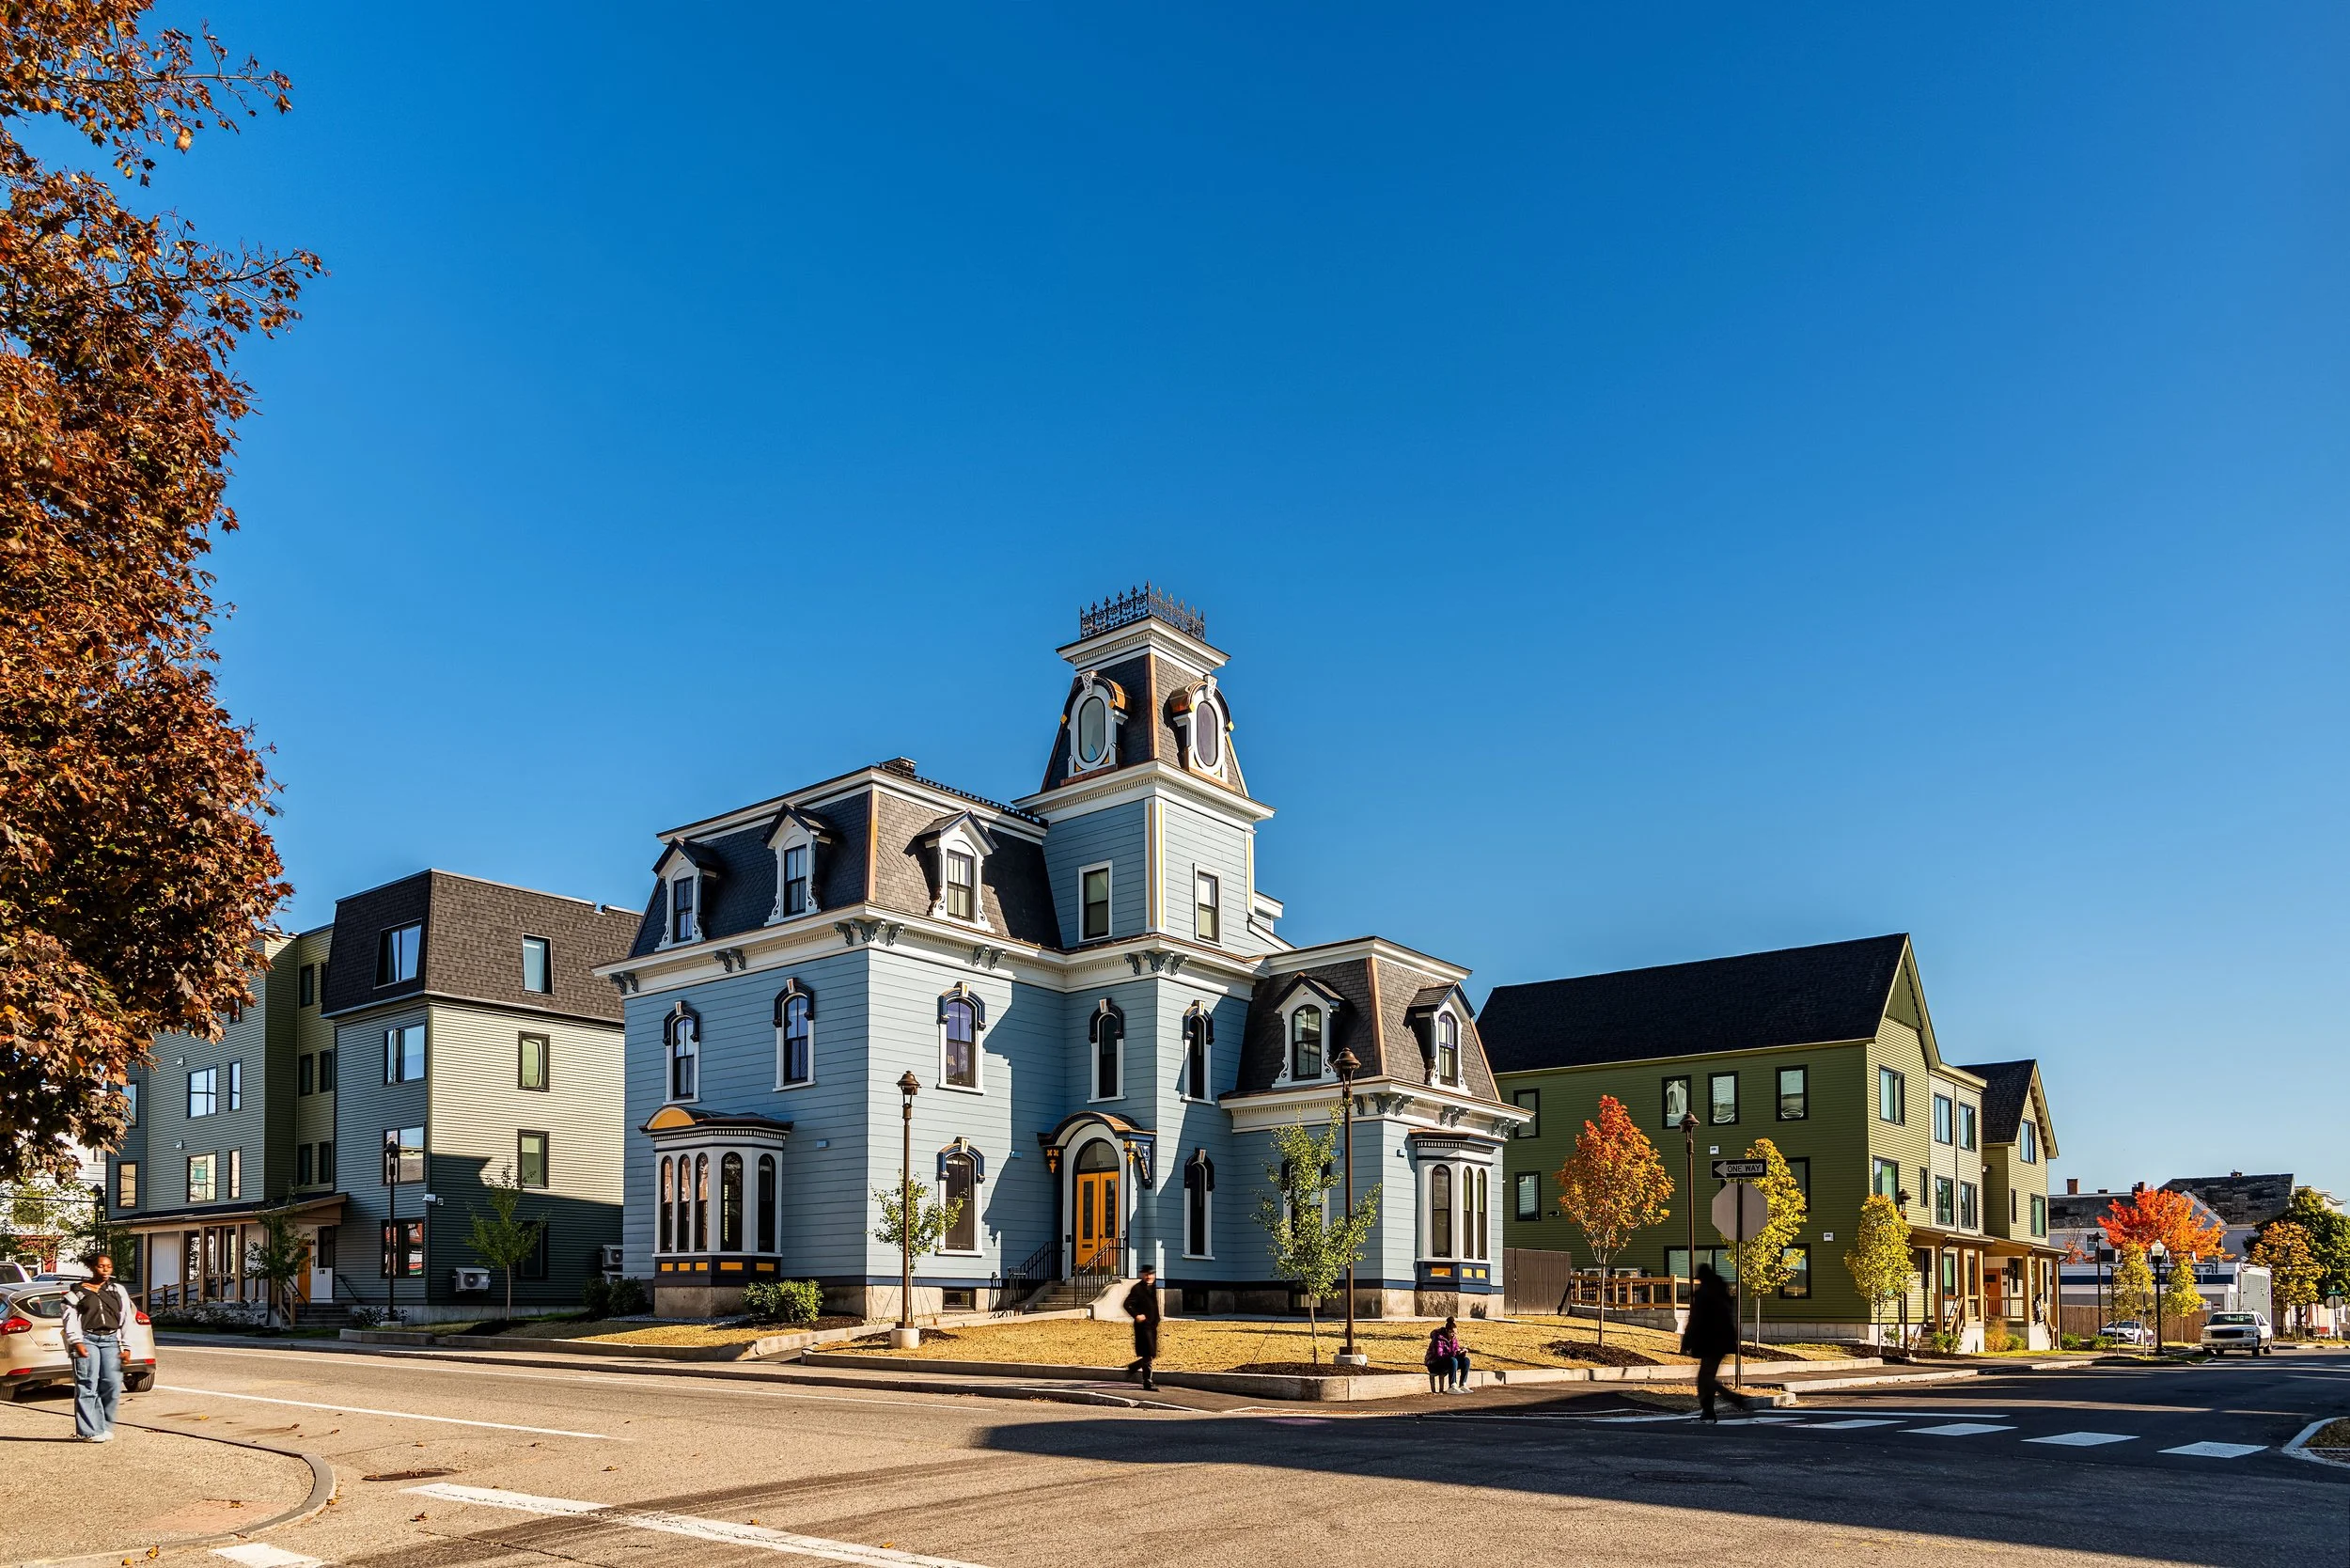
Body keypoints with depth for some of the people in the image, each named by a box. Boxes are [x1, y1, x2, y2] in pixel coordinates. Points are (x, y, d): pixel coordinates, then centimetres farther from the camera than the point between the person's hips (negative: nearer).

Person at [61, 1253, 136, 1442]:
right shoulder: (78, 1291, 10)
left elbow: (127, 1319, 14)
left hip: (111, 1341, 2)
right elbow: (70, 1318, 3)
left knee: (113, 1385, -6)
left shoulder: (118, 1291, 17)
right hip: (87, 1340, -2)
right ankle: (90, 1431, -5)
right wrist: (76, 1342, -10)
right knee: (88, 1386, -9)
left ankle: (105, 1427, 7)